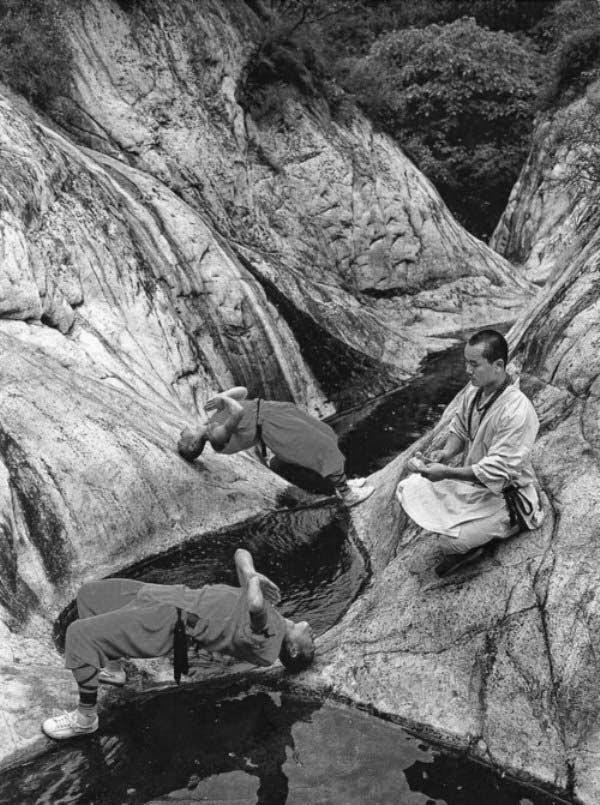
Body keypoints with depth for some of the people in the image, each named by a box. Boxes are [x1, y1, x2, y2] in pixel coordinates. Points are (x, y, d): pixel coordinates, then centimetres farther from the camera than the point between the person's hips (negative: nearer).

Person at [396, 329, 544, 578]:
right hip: (470, 478, 8)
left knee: (454, 540, -25)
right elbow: (459, 430, 11)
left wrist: (446, 473, -32)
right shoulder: (474, 390, -5)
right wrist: (446, 453, -11)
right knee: (408, 490, -4)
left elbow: (497, 472, -29)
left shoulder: (517, 412, -29)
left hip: (504, 493, -8)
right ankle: (460, 541, 9)